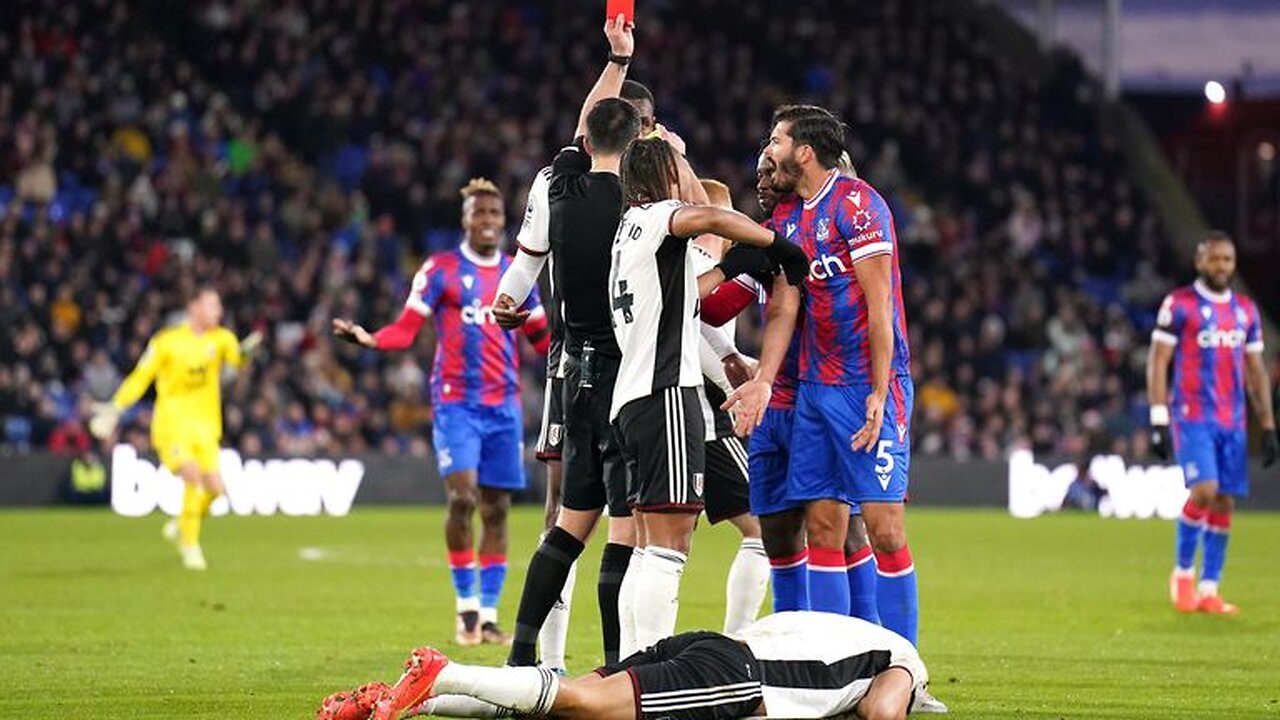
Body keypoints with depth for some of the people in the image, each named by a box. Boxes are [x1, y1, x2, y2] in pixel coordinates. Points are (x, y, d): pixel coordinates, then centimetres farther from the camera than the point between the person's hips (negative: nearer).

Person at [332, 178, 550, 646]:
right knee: (462, 497, -17)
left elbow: (542, 339, 20)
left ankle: (489, 615, 9)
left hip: (504, 406, 4)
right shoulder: (440, 270, 0)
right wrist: (369, 340, -21)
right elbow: (406, 330, -2)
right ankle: (466, 607, -3)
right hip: (456, 402, -4)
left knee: (497, 509, 3)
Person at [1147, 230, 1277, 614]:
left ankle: (1208, 590, 7)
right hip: (1192, 418, -5)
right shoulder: (1179, 304, -3)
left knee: (1225, 502, 1)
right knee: (1204, 491, -19)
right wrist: (1159, 420, -11)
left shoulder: (1246, 310, 13)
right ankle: (1182, 572, 2)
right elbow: (1158, 362, -4)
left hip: (1233, 423, 5)